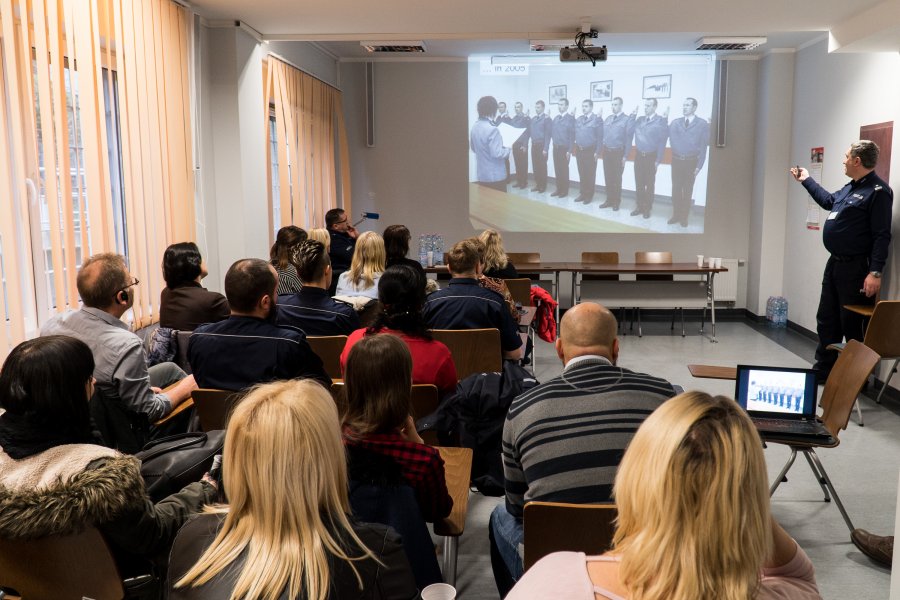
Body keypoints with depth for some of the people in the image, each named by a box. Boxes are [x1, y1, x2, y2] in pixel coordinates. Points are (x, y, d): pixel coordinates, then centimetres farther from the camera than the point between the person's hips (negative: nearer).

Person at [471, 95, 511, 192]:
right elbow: (496, 153, -23)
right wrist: (507, 149, -6)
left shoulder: (474, 127, 5)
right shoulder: (492, 129, -20)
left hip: (481, 174, 8)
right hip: (495, 175, -8)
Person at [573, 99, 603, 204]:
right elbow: (575, 134, 12)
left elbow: (600, 137, -9)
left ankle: (589, 196, 9)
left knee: (590, 174, 2)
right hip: (579, 150, 5)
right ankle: (582, 194, 19)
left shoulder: (597, 119, -6)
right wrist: (574, 148, 3)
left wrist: (597, 152, -13)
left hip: (590, 151, -5)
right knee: (582, 174, 10)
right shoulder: (578, 119, 13)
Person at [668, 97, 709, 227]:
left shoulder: (703, 124, -3)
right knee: (676, 189, 6)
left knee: (687, 190, 7)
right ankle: (676, 215, 18)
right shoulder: (675, 122, 7)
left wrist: (699, 166, -8)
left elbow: (703, 146, -4)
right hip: (677, 161, 2)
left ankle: (684, 217, 17)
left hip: (691, 162, -2)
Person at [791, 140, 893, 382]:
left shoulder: (878, 191, -16)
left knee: (853, 326, -2)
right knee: (826, 320, 15)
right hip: (835, 263, 10)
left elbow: (882, 236, -20)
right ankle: (823, 369, 26)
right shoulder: (850, 188, 13)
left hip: (855, 268, -10)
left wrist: (875, 273, -25)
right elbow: (828, 200, 35)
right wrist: (806, 180, 40)